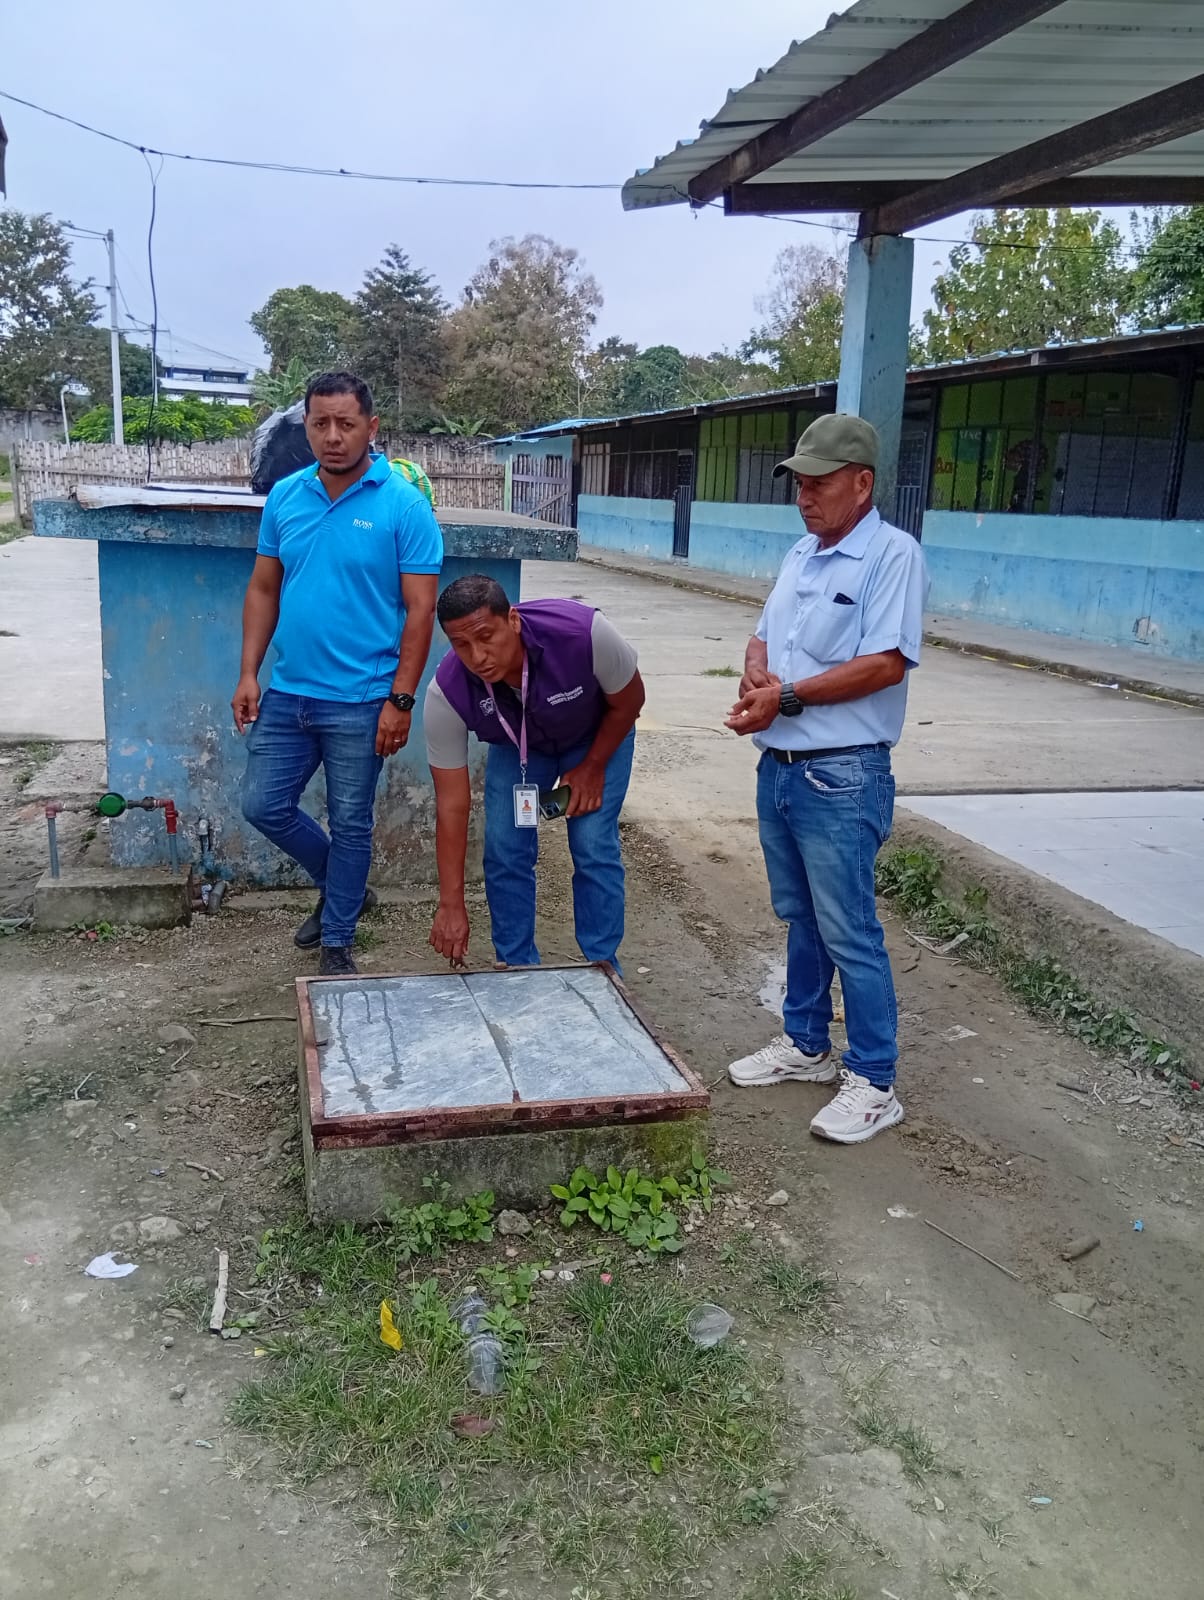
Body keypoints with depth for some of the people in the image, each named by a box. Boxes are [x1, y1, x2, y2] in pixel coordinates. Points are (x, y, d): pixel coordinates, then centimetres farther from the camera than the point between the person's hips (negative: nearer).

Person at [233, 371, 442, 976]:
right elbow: (263, 590, 10)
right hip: (286, 694, 5)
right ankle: (344, 889, 34)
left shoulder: (404, 506, -10)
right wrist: (249, 674, 4)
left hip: (359, 703, -5)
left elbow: (420, 609, -11)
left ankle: (336, 942, 26)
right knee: (263, 805, 11)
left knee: (349, 824, 7)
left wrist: (400, 700, -14)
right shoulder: (284, 496, 4)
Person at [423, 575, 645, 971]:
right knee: (504, 850, -7)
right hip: (514, 745, 2)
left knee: (593, 849, -11)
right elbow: (451, 805, -28)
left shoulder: (584, 632, -41)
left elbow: (629, 701, -18)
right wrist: (451, 905, -28)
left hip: (598, 735, -1)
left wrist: (592, 767, -12)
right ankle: (516, 968, 11)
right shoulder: (447, 692, -34)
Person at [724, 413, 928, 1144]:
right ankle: (807, 1045, 33)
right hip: (778, 767, 8)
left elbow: (886, 664, -21)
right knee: (800, 918, 18)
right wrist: (755, 677, -7)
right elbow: (765, 636, 17)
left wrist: (786, 697, -18)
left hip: (842, 778, -8)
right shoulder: (801, 555, 13)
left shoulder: (893, 554, -13)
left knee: (849, 932, -2)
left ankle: (875, 1082, 10)